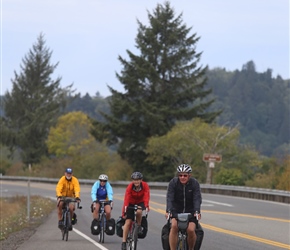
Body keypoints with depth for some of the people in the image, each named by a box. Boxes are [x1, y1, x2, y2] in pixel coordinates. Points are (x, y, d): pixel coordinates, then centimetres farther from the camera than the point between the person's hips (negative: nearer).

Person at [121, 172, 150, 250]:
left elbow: (146, 196, -32)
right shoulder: (130, 187, -23)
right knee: (128, 222, -12)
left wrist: (146, 206, -48)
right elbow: (126, 197, -33)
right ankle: (123, 242, -8)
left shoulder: (145, 186, -22)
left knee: (139, 211, -35)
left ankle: (139, 225, -5)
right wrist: (125, 208, -46)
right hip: (131, 203, 0)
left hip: (140, 202, 0)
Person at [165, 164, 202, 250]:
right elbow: (169, 198, -20)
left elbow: (197, 199, -19)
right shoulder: (173, 182, -12)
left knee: (191, 230, -20)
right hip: (176, 210, 0)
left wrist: (197, 211, -35)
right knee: (174, 226, -27)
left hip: (190, 212, 0)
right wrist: (168, 211, -35)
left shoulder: (194, 183, -11)